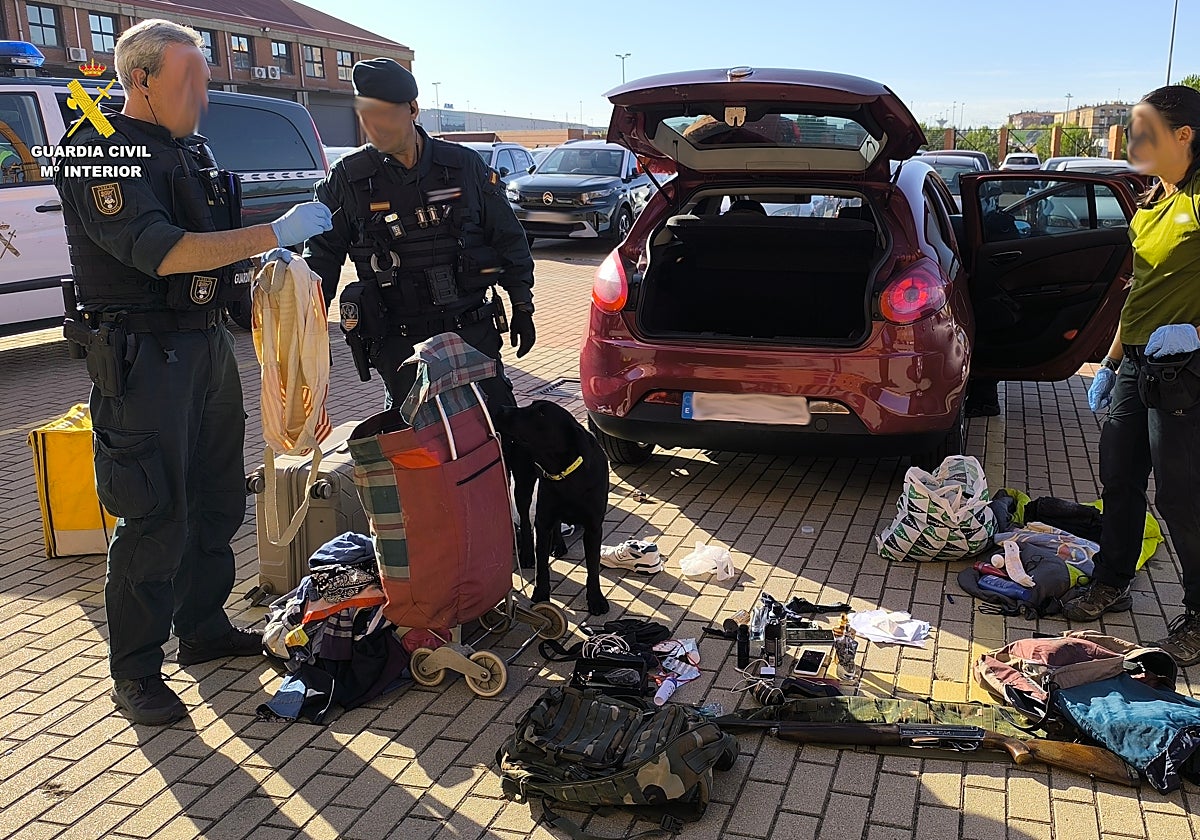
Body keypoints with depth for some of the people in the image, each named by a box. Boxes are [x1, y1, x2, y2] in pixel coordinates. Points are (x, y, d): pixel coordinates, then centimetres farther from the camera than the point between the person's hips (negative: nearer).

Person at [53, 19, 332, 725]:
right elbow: (160, 252, -25)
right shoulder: (101, 153, -12)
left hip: (208, 343, 9)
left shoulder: (190, 149, 14)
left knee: (217, 502, 15)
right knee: (155, 519, -5)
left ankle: (205, 629, 31)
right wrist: (275, 233, -24)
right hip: (143, 355, -9)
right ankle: (136, 673, 9)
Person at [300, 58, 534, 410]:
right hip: (398, 343, 0)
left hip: (473, 332, 1)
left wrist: (522, 308, 9)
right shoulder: (347, 179, 0)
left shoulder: (463, 165, 1)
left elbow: (508, 238, 9)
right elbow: (321, 254, 7)